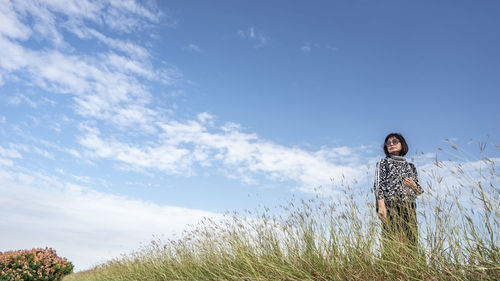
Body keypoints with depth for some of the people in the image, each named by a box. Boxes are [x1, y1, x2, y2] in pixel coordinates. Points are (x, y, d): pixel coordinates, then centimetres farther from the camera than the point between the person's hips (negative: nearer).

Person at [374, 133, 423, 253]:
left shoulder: (410, 166, 21)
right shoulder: (383, 163, 10)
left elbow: (419, 191, 22)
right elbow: (378, 185, -2)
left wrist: (414, 186, -2)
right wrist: (381, 206, -15)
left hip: (409, 207, 4)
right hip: (391, 206, -4)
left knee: (411, 240, -3)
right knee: (392, 240, -12)